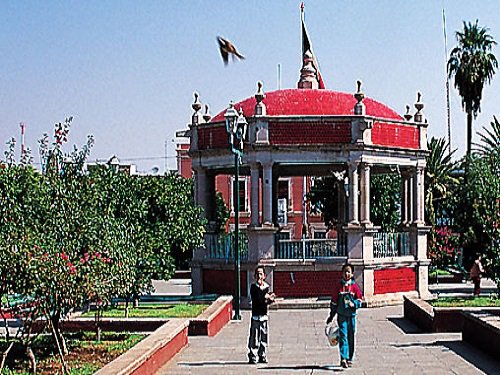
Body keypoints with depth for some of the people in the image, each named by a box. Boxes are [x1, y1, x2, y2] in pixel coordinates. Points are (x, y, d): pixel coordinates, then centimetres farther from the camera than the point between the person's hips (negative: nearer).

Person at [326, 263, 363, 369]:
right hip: (341, 315, -1)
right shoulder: (338, 287, 3)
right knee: (343, 336, -12)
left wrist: (353, 304, -17)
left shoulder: (355, 286, 2)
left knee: (351, 337, 7)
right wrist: (331, 316, 10)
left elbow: (360, 300, 4)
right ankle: (343, 359, -19)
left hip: (352, 315, 1)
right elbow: (334, 302, 8)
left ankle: (349, 359, 19)